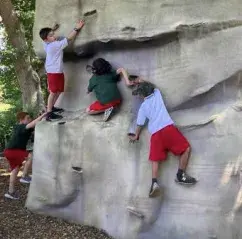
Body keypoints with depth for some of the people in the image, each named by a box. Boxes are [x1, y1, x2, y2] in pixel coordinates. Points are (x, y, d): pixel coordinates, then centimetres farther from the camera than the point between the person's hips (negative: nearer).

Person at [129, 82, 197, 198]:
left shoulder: (143, 107, 16)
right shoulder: (157, 94, 17)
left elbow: (140, 124, 19)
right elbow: (153, 88, 42)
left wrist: (136, 136, 34)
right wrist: (142, 83, 54)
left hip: (155, 134, 1)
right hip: (168, 128, -1)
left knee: (155, 160, 4)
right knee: (186, 148, 7)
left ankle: (154, 183, -16)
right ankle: (181, 175, -2)